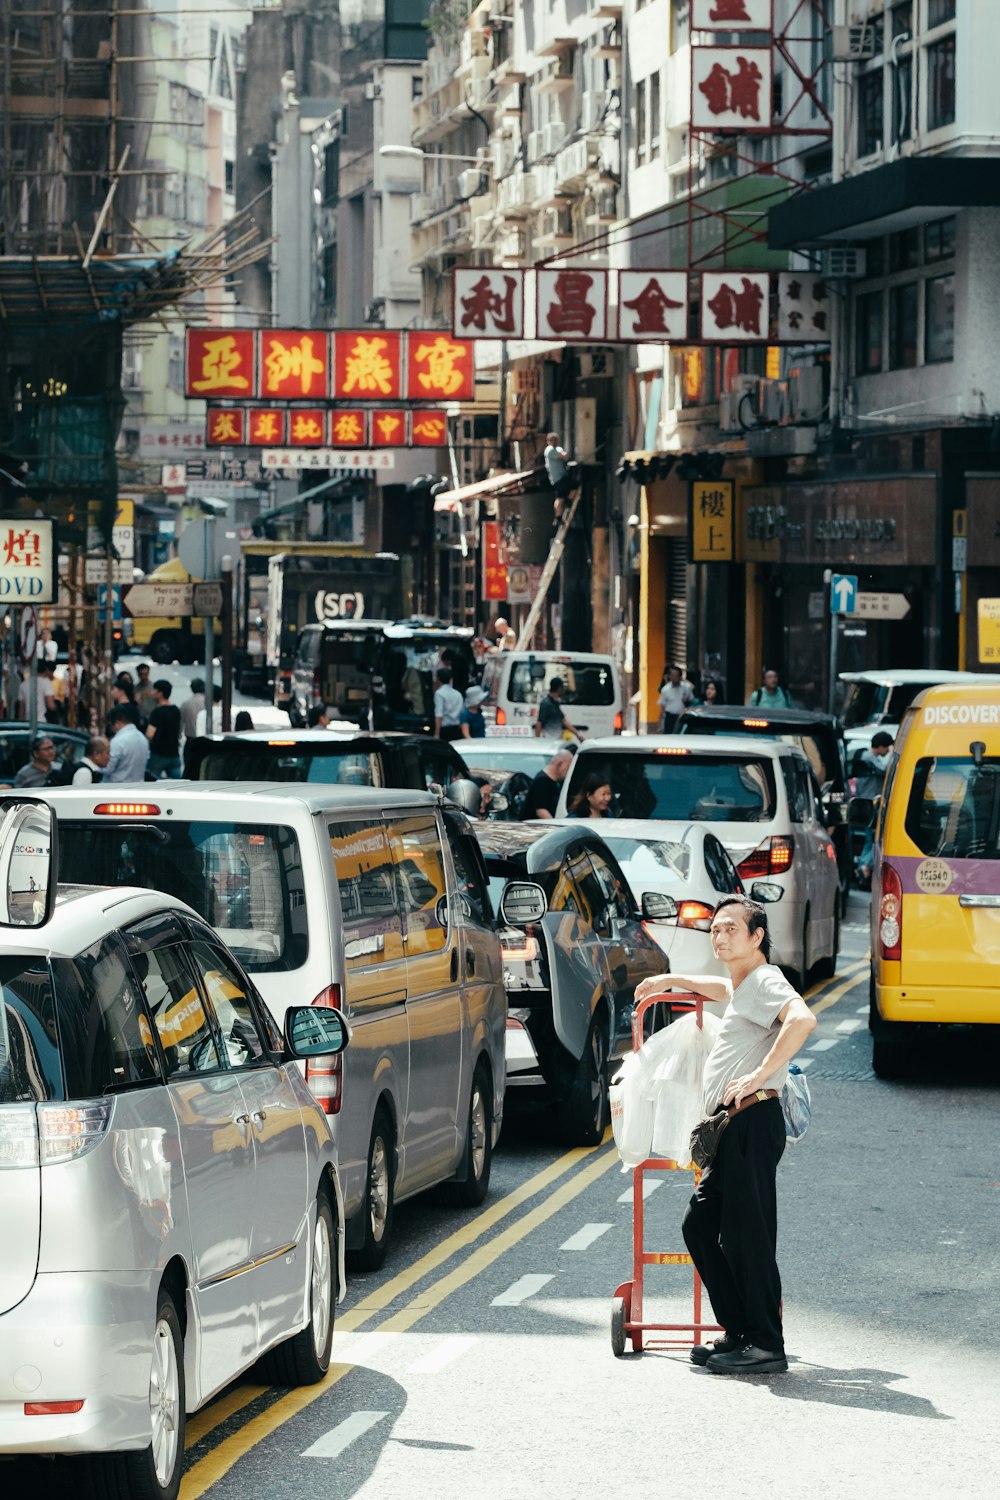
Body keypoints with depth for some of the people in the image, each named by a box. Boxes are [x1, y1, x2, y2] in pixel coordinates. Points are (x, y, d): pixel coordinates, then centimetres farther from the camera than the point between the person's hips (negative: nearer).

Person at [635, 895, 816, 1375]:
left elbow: (802, 1018, -29)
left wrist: (759, 1075, -29)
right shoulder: (741, 988, 23)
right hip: (730, 1127, 11)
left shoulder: (765, 981, -8)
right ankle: (739, 1332, 15)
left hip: (752, 1120, -11)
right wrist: (671, 981, 48)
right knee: (700, 1225, 11)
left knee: (746, 1233, -10)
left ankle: (766, 1346, -7)